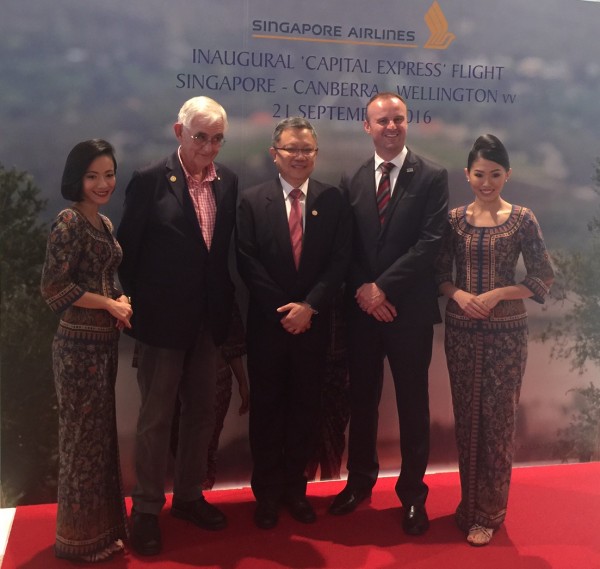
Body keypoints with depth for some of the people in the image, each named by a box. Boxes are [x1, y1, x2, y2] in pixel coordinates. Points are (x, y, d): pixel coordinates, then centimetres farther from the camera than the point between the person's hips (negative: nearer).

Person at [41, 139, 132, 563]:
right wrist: (111, 304, -14)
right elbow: (55, 286, -20)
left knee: (102, 432, 16)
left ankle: (103, 523, 31)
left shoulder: (105, 223, 11)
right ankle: (82, 536, 19)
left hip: (105, 341, 8)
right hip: (80, 343, -8)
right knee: (83, 435, 3)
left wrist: (122, 302, -1)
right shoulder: (69, 221, -14)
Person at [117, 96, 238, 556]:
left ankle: (189, 496, 32)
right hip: (163, 321, -5)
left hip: (209, 320, 5)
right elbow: (128, 250, -7)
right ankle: (147, 509, 21)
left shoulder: (228, 181, 4)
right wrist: (140, 307, -5)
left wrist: (225, 305, 4)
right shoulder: (150, 181, -10)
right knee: (156, 417, 6)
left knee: (202, 412, 15)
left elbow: (228, 246, 7)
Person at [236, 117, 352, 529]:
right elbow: (248, 262, -5)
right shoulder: (253, 201, 0)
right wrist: (282, 309, -11)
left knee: (306, 407, 9)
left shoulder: (333, 200, 3)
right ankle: (267, 492, 22)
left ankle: (295, 488, 25)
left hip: (314, 323, 1)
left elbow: (340, 260, -3)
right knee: (266, 407, 8)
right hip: (267, 324, -1)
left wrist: (309, 305, -13)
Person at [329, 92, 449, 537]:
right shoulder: (351, 181, 8)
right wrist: (361, 290, -10)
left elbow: (430, 242, -11)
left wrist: (383, 287, -16)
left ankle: (413, 493, 21)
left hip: (409, 309, -3)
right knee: (362, 400, 14)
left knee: (413, 404, 7)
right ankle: (360, 480, 31)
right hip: (361, 308, 3)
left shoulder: (432, 177, -2)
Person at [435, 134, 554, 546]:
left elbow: (543, 278, -5)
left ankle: (489, 512, 19)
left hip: (506, 331, -2)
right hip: (461, 330, 2)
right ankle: (470, 504, 27)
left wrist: (496, 294, -16)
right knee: (467, 417, 11)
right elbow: (439, 273, 5)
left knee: (498, 418, 5)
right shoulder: (454, 219, 3)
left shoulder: (522, 219, -4)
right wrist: (458, 293, -14)